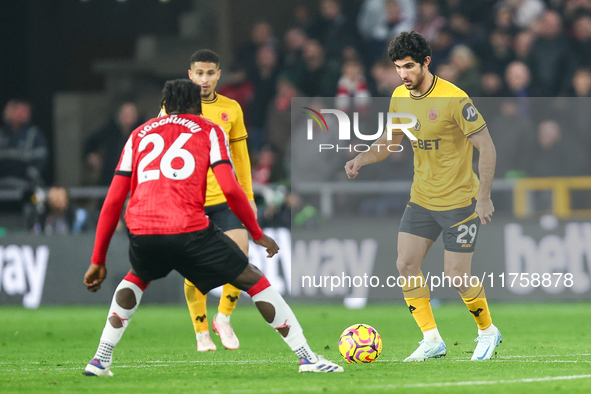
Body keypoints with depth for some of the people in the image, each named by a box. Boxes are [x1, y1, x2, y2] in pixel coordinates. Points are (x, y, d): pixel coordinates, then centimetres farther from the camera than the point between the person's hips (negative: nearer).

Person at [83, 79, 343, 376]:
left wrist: (98, 260, 22)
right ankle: (308, 358, 8)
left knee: (137, 279, 36)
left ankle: (100, 360, 26)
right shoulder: (209, 131, 17)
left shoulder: (140, 134, 25)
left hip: (142, 231, 3)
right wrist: (258, 234, 13)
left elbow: (113, 199, 19)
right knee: (255, 282, 12)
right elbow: (230, 189, 1)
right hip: (190, 230, -3)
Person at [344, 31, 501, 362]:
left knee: (457, 276, -6)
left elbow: (486, 146, -17)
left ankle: (488, 332, 20)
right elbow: (389, 142, 14)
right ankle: (432, 341, 7)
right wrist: (361, 159, -6)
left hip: (459, 201, -7)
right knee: (406, 264, -4)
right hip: (422, 198, 7)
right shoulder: (400, 97, 1)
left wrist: (484, 196, -20)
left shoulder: (453, 99, -20)